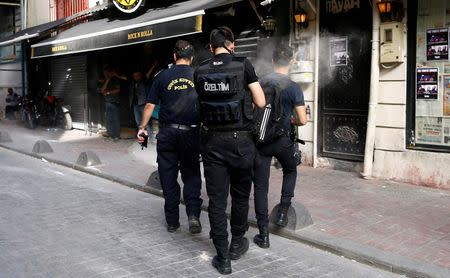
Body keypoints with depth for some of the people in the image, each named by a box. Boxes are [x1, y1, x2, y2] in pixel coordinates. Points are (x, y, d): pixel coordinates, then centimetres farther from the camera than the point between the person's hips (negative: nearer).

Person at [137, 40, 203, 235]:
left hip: (167, 133, 0)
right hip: (191, 133, 0)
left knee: (168, 177, 9)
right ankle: (193, 214, -5)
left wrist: (142, 127, 9)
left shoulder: (162, 76, 1)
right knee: (191, 175, 12)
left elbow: (150, 105, 1)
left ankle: (172, 222, 16)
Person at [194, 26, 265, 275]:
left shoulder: (200, 72, 2)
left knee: (217, 198, 6)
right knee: (240, 194, 17)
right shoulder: (243, 66, -6)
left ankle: (223, 257, 10)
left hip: (212, 141, 2)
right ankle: (237, 244, 32)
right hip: (240, 140, -1)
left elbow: (203, 101, 7)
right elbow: (260, 102, -4)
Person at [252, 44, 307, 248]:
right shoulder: (293, 88, -8)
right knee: (290, 171, 29)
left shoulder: (260, 83, -2)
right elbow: (302, 120, -10)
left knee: (260, 186, 6)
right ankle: (283, 212, 21)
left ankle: (263, 235, 8)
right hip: (282, 140, -1)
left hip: (260, 140, 1)